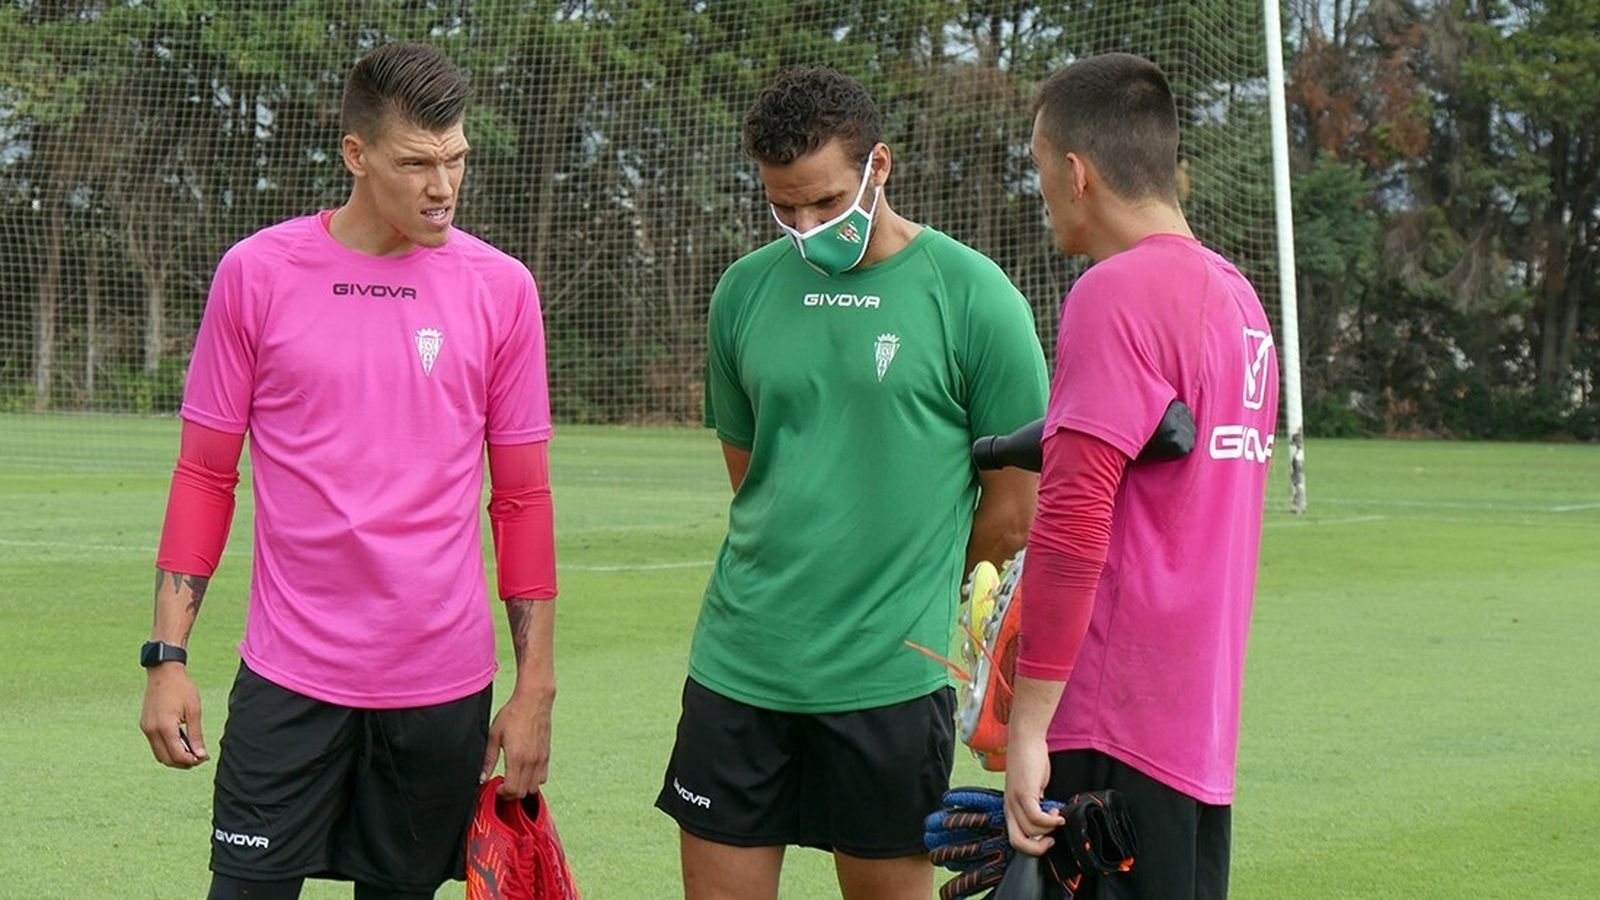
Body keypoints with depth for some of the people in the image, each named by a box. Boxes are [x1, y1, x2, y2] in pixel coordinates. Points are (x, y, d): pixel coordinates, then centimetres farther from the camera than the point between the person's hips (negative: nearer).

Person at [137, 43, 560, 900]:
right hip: (288, 676, -1)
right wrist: (167, 654, -1)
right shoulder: (256, 273, -1)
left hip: (442, 686, 1)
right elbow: (204, 475, 5)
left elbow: (522, 498, 6)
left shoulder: (502, 289, 2)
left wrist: (536, 686, 3)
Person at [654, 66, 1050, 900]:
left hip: (888, 677, -4)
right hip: (738, 665, 4)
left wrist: (899, 593, 9)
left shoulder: (972, 297, -7)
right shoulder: (745, 291, 6)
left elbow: (1013, 510, -1)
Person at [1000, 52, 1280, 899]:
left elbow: (1072, 523, -19)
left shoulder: (1116, 294, -13)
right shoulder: (1235, 297, 14)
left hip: (1114, 732, -9)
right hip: (1202, 726, 9)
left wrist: (1027, 728, -17)